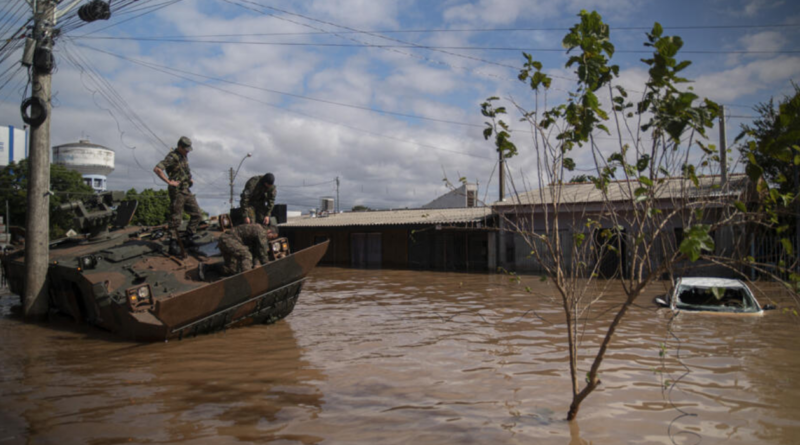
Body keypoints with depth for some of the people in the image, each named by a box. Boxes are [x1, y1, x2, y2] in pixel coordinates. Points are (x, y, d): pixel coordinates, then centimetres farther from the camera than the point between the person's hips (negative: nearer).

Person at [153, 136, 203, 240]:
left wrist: (190, 179, 16)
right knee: (175, 219, -4)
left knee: (197, 214, 7)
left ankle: (189, 238, 13)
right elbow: (157, 169, -26)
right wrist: (169, 181, -23)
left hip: (186, 191, 9)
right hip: (177, 191, -9)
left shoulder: (183, 157, 13)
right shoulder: (172, 157, -14)